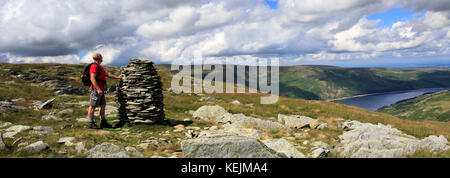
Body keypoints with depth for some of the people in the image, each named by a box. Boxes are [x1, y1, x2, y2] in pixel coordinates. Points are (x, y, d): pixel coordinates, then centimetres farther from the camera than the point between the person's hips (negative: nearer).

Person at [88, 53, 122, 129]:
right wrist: (98, 89, -25)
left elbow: (107, 74, 27)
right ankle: (91, 123, 1)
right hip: (96, 89, -10)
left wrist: (117, 77, 26)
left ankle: (103, 122, 18)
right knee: (92, 107, -4)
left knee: (103, 105, 12)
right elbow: (92, 79, -20)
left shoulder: (99, 67, 20)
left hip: (100, 90, 10)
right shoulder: (94, 66, -13)